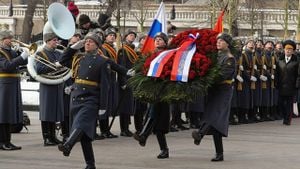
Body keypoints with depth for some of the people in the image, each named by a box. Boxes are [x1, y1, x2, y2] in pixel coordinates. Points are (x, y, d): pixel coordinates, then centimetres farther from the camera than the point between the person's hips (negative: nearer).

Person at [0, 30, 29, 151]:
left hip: (14, 86, 8)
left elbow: (23, 62, 13)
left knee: (10, 113, 10)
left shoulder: (11, 52, 16)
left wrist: (28, 55, -5)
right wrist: (22, 57, -24)